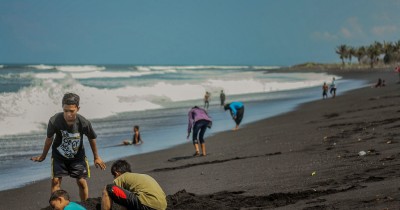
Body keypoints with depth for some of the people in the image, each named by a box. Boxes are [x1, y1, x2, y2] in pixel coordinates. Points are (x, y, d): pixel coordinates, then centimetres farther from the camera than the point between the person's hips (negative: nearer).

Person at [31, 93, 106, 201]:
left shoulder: (84, 123, -30)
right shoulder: (54, 121, -31)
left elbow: (92, 138, -8)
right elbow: (49, 139, -10)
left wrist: (96, 157, 4)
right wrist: (43, 156, 5)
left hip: (77, 155, 0)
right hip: (59, 155, 0)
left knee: (82, 182, 4)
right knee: (56, 181, -7)